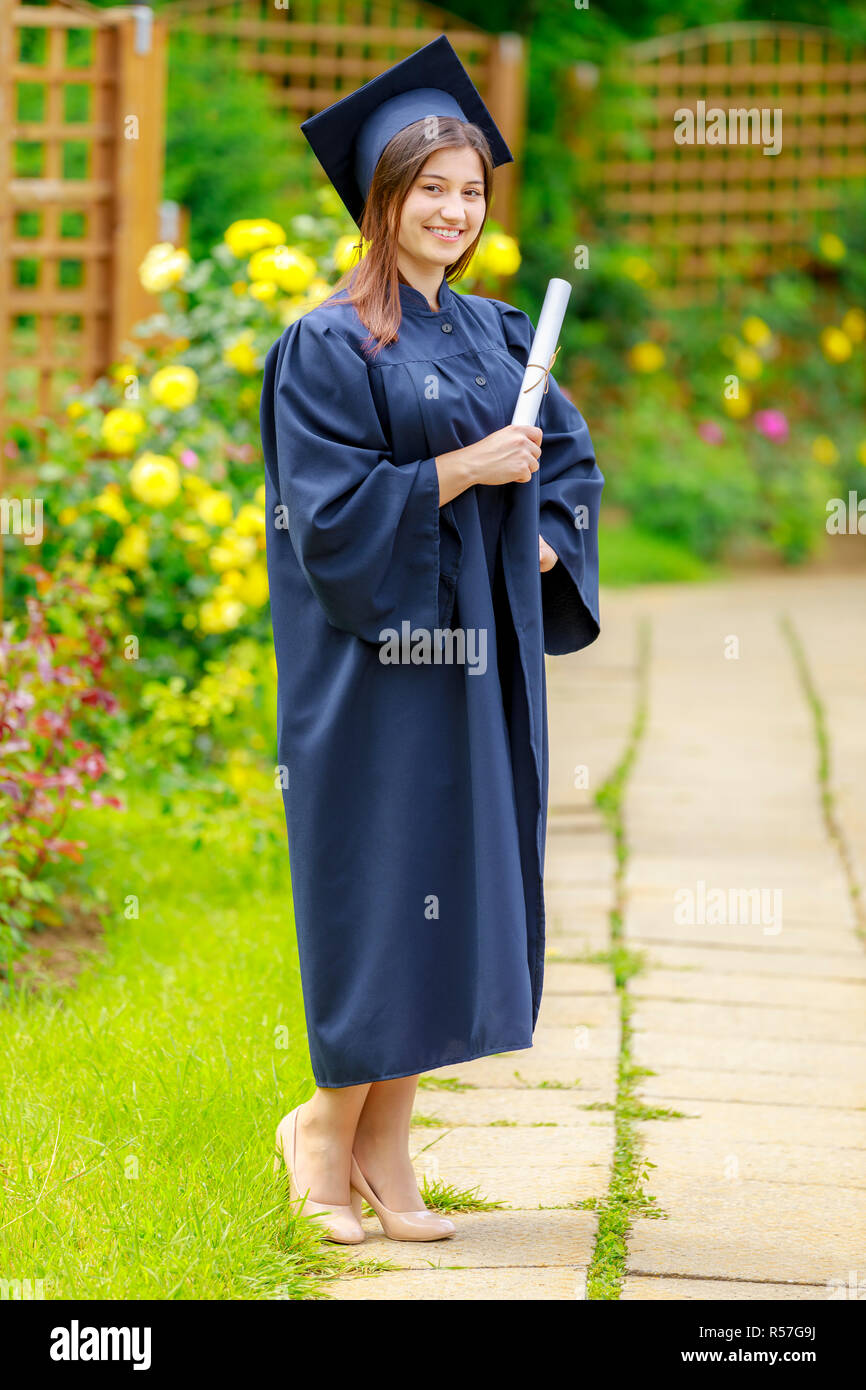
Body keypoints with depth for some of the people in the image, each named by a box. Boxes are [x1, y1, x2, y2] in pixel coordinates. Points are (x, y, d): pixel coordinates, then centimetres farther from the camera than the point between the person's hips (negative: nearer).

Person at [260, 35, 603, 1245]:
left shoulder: (500, 337, 12)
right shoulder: (330, 348, -7)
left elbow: (571, 456, 19)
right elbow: (332, 509, -14)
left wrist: (544, 544, 0)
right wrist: (469, 469, -18)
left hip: (485, 659, 7)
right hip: (381, 658, -6)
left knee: (461, 895, 6)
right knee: (384, 887, -5)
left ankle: (382, 1149, 14)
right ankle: (327, 1124, 14)